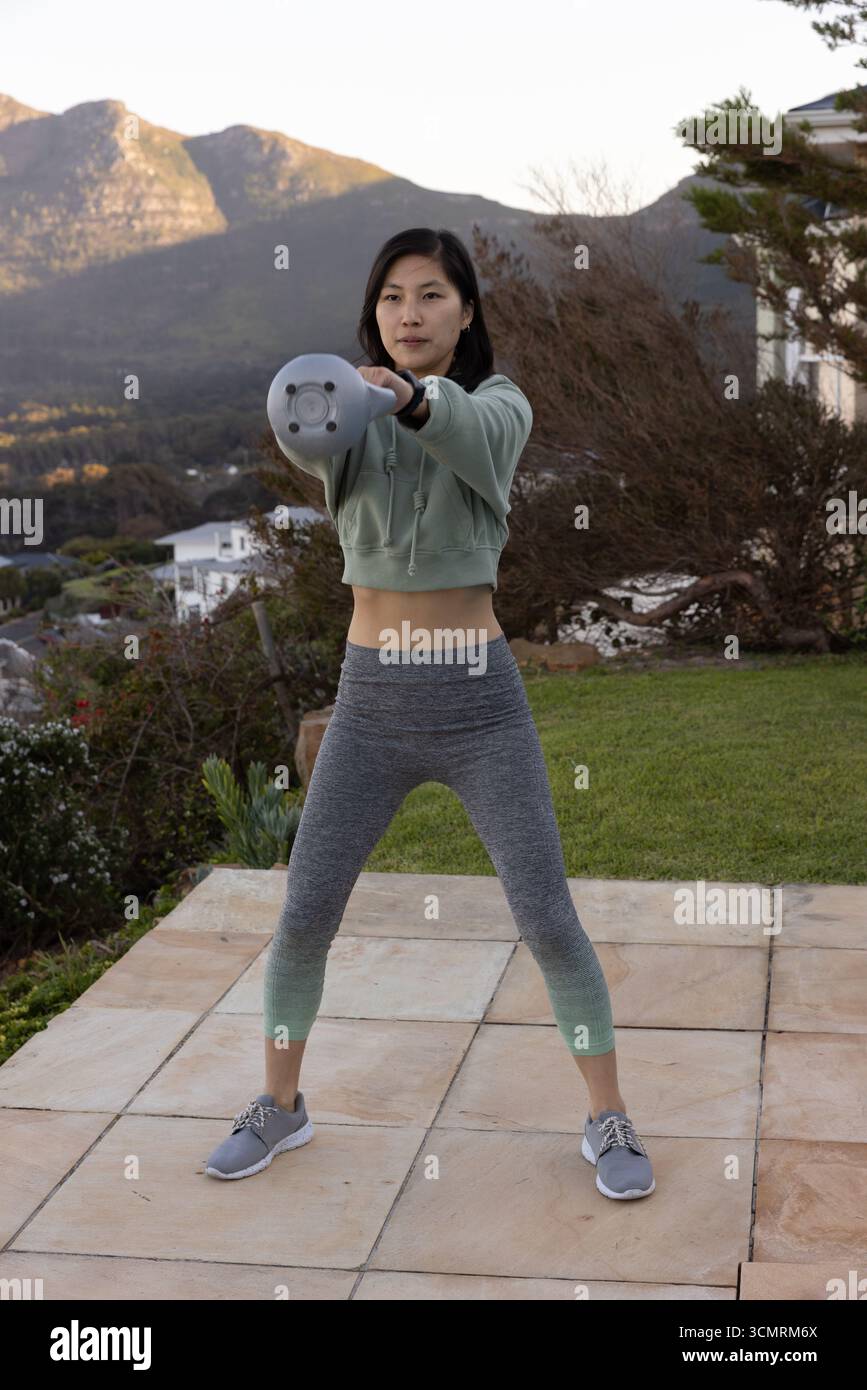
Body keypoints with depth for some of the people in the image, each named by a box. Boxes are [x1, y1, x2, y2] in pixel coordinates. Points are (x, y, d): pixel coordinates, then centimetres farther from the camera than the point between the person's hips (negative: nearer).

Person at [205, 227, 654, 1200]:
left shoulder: (500, 404, -2)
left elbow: (469, 429, -28)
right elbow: (310, 443, -22)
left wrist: (409, 395, -51)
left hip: (481, 699, -2)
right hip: (370, 700, 2)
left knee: (547, 918, -3)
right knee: (304, 913, 4)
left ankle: (609, 1121, 17)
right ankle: (279, 1108, 26)